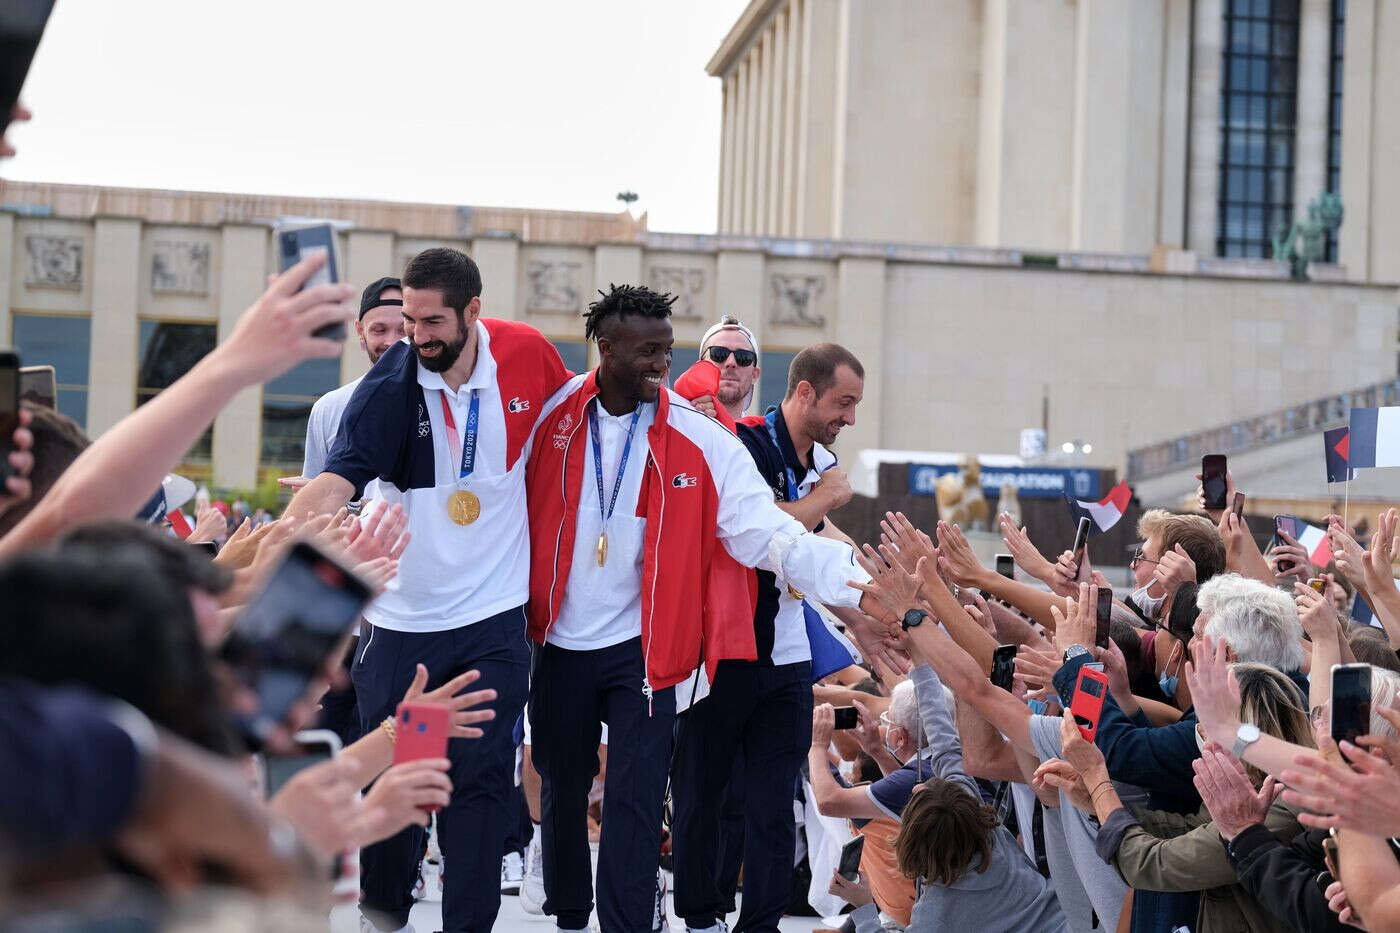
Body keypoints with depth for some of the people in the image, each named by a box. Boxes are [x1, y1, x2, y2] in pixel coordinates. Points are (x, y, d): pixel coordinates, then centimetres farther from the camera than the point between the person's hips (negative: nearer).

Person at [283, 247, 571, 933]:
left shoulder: (527, 355, -6)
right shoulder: (386, 388, -12)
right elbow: (333, 485, -24)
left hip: (493, 619, 0)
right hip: (399, 620, 0)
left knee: (482, 780, -1)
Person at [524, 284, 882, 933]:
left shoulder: (699, 438, -10)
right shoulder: (555, 417, -7)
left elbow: (766, 531, -15)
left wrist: (855, 583, -26)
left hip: (643, 648, -2)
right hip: (559, 643, 2)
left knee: (635, 801, -5)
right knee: (561, 788, 17)